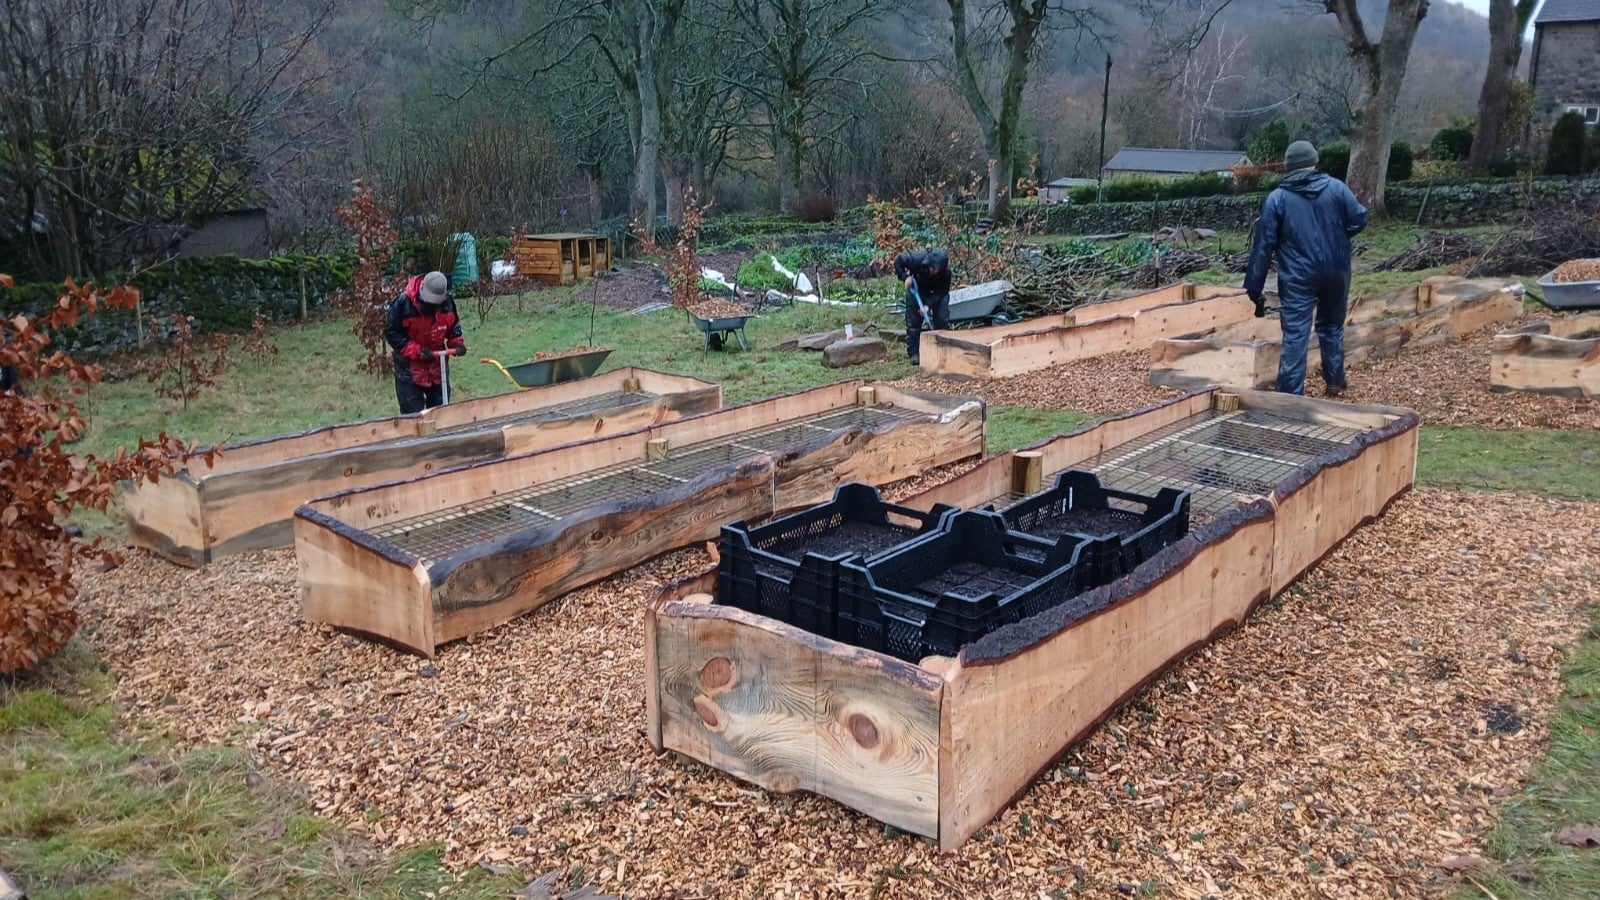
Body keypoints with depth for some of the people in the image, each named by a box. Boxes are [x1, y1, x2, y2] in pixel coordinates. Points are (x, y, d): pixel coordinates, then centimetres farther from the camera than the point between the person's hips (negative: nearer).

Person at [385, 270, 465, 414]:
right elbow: (391, 332, -14)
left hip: (437, 366, 4)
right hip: (409, 367, -4)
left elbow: (454, 327, 12)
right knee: (412, 412, -2)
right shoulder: (403, 302, -19)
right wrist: (416, 351, -23)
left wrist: (457, 343, -9)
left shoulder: (447, 303, -6)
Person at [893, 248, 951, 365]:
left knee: (942, 320, -8)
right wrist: (905, 277, -28)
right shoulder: (916, 259, -37)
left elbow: (942, 292, -24)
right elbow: (898, 260, -18)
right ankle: (914, 353, 3)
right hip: (916, 289, 0)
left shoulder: (946, 272, -34)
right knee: (913, 321, -3)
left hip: (936, 294, 0)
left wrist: (928, 305, -35)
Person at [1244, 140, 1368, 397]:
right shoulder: (1336, 187, 0)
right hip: (1336, 272, 3)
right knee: (1332, 325, 22)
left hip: (1298, 277, -3)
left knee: (1295, 335, -5)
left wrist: (1254, 286, -2)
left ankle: (1290, 394, -9)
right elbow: (1359, 219, 0)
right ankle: (1335, 380, 33)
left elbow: (1264, 245, -5)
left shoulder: (1277, 198, -4)